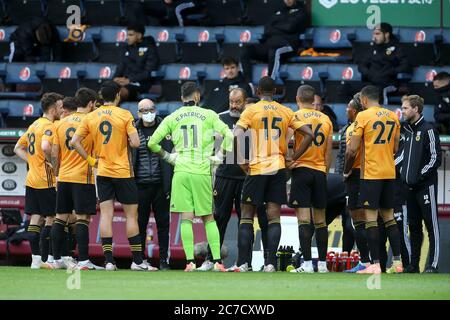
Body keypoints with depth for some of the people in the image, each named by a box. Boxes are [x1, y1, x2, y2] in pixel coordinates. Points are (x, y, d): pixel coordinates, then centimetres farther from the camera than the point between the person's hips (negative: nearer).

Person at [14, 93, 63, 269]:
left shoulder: (34, 125, 16)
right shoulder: (48, 126, -12)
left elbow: (18, 148, 21)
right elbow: (45, 147, -30)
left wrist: (32, 162, 13)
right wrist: (54, 163, -16)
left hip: (31, 180, 8)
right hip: (46, 181, -8)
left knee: (35, 218, 7)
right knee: (51, 218, -2)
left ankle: (36, 258, 8)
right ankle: (45, 258, -4)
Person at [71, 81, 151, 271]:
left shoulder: (90, 117, 4)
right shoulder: (125, 115, -7)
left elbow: (75, 141, -2)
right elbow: (135, 142, -14)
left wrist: (90, 160, 5)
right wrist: (126, 142, 8)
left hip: (102, 172, 3)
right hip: (123, 172, -3)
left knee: (106, 214, 3)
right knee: (131, 214, 4)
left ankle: (109, 260, -2)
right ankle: (137, 261, 4)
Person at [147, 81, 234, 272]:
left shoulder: (172, 118, 8)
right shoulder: (208, 115, 4)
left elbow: (152, 143, 5)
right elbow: (229, 135, -3)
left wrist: (168, 156, 17)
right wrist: (220, 156, 7)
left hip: (181, 171, 0)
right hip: (202, 171, 0)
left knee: (186, 217, 0)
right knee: (208, 217, 8)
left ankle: (190, 261, -8)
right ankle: (217, 261, 2)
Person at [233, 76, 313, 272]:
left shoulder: (251, 110, -2)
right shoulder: (285, 112, 8)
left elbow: (237, 135, -17)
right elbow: (308, 134, 4)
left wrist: (243, 161, -8)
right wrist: (293, 159, 6)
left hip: (256, 168, -3)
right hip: (278, 168, 3)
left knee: (246, 215, 4)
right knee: (274, 216, 2)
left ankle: (243, 263, -2)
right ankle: (270, 262, -7)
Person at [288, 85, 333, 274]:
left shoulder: (295, 117, -4)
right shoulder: (326, 120, 10)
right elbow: (328, 153, 11)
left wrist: (288, 163, -3)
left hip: (301, 169, -4)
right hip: (320, 172, 4)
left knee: (304, 218, -8)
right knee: (320, 220, 10)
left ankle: (307, 263, -14)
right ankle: (322, 263, 11)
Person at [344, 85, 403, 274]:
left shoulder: (363, 116, -9)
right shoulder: (393, 117, 10)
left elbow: (352, 150, -11)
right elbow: (396, 148, 14)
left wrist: (346, 171, 4)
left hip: (370, 174, -6)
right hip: (390, 173, 6)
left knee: (371, 218, -5)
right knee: (389, 217, 13)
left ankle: (375, 264, -11)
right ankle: (397, 262, 11)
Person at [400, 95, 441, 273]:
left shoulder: (428, 130, -8)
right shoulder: (408, 131, 15)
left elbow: (435, 158, -12)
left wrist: (420, 176, -14)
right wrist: (403, 172, 11)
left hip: (426, 185, -8)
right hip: (411, 187, 8)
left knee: (432, 225, -6)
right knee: (414, 226, 10)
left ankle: (433, 265, -8)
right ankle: (414, 264, 15)